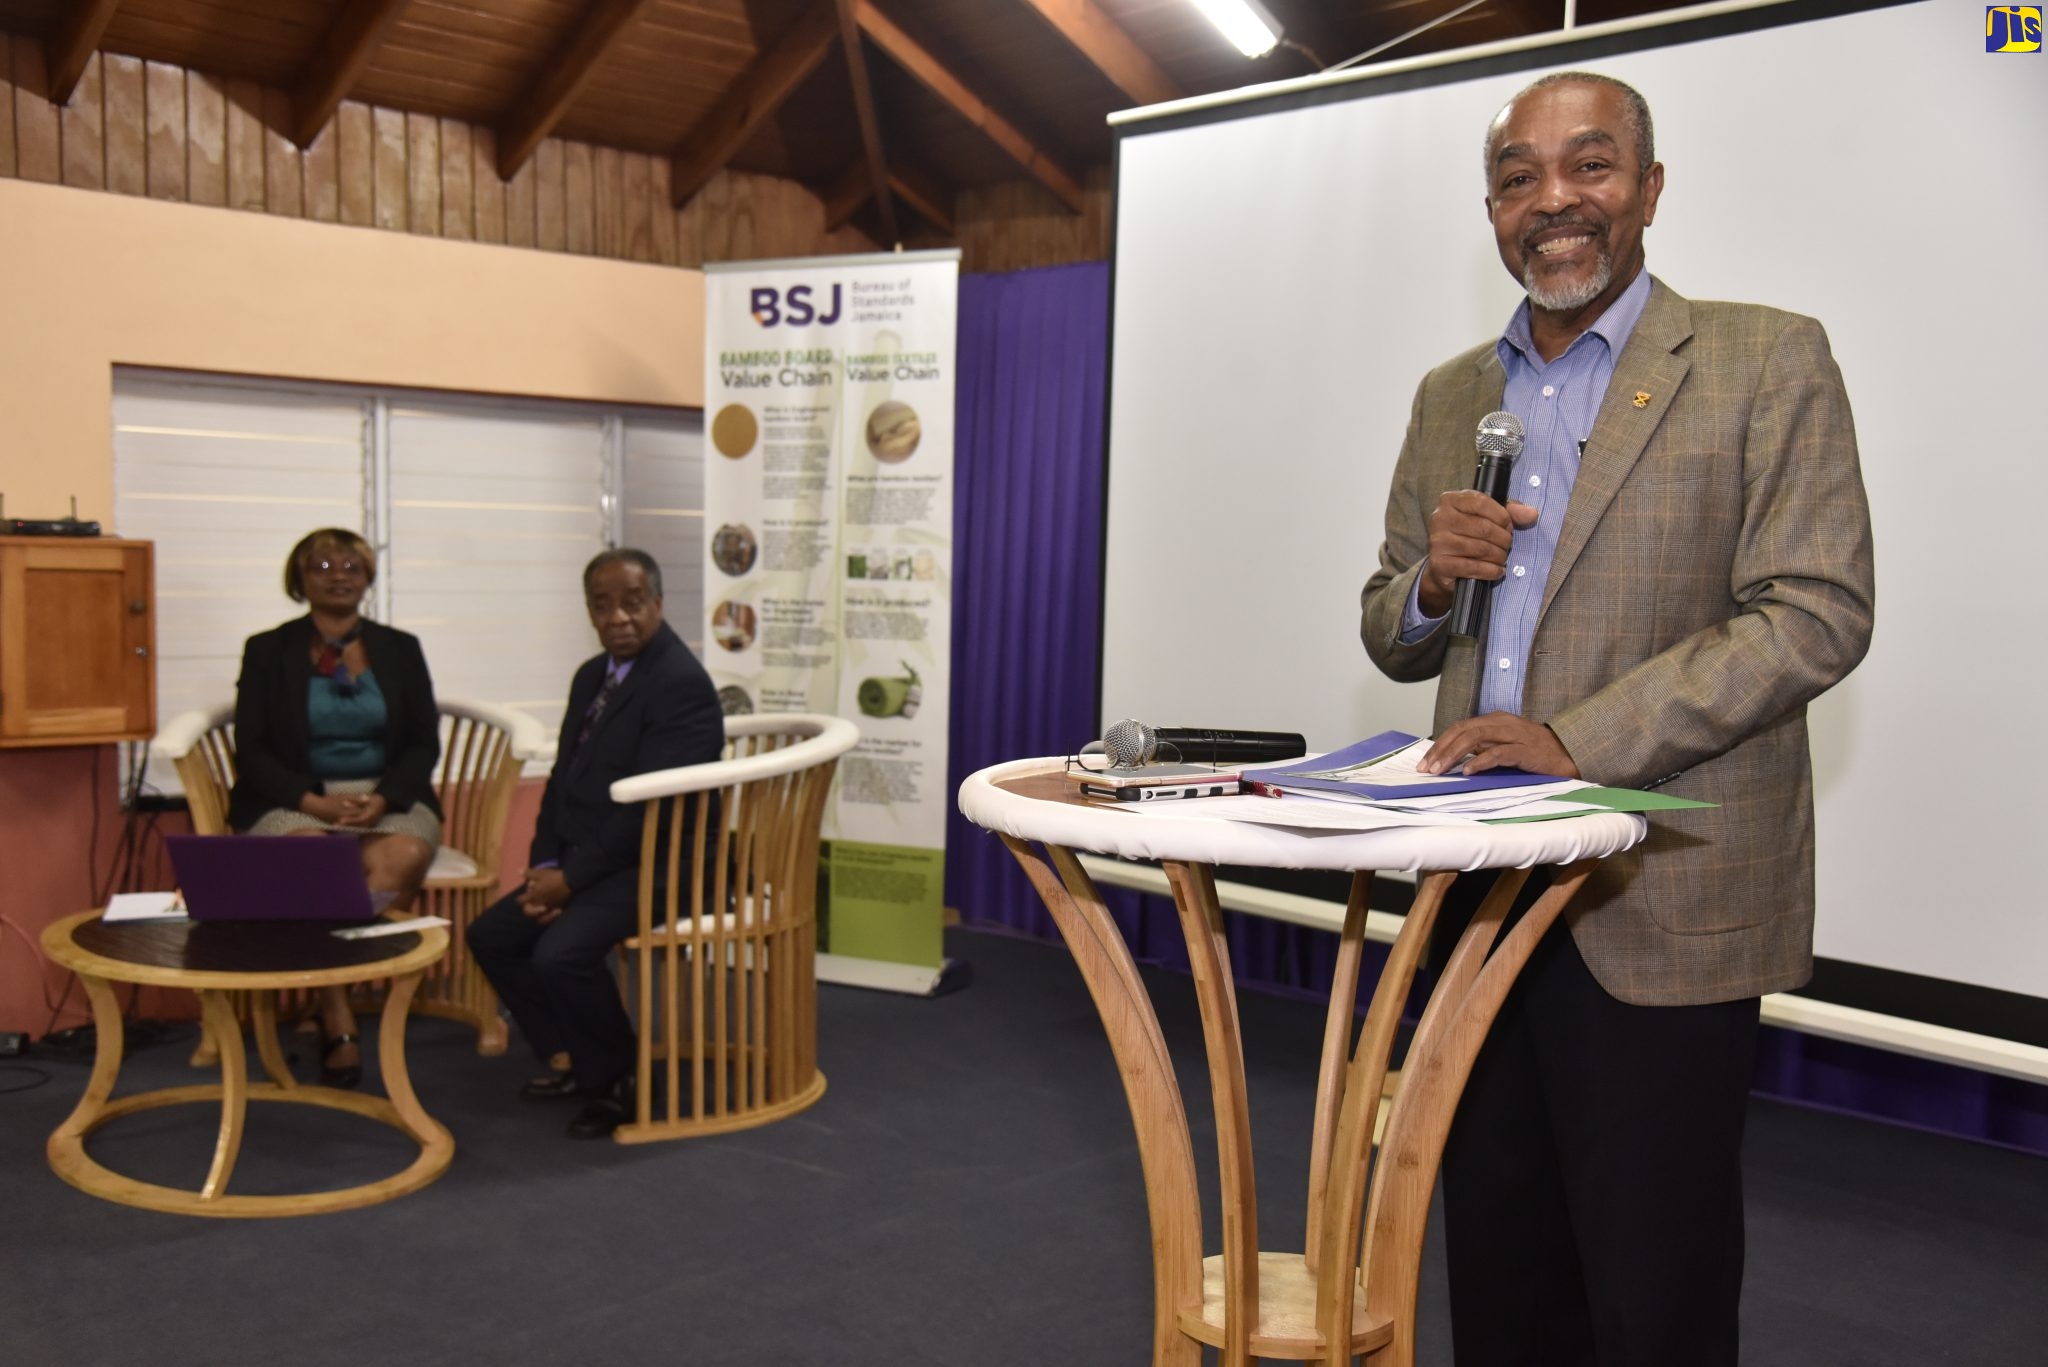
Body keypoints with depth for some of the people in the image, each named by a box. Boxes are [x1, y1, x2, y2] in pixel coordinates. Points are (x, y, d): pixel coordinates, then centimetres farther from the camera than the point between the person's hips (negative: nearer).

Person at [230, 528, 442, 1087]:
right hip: (296, 801, -1)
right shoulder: (267, 651, 10)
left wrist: (382, 798, -13)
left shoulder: (400, 649, 15)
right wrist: (316, 801, -15)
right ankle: (340, 1025, -30)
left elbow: (425, 743, 8)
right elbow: (252, 752, 3)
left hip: (388, 798, 1)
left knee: (404, 856, -34)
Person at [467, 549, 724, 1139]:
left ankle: (614, 1084, -3)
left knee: (560, 953, -26)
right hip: (585, 862, 10)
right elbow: (564, 778, 14)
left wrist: (571, 877, -18)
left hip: (656, 865, -10)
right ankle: (569, 1056, 18)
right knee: (490, 934, 5)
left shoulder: (681, 682, -17)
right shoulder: (592, 676, 12)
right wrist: (545, 866, -1)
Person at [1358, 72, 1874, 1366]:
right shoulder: (1450, 397, 13)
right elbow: (1391, 639, 17)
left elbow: (1819, 614, -12)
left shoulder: (1767, 363, -3)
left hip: (1662, 905, -5)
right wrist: (1430, 581, -7)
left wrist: (1580, 742, -21)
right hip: (1481, 894, 5)